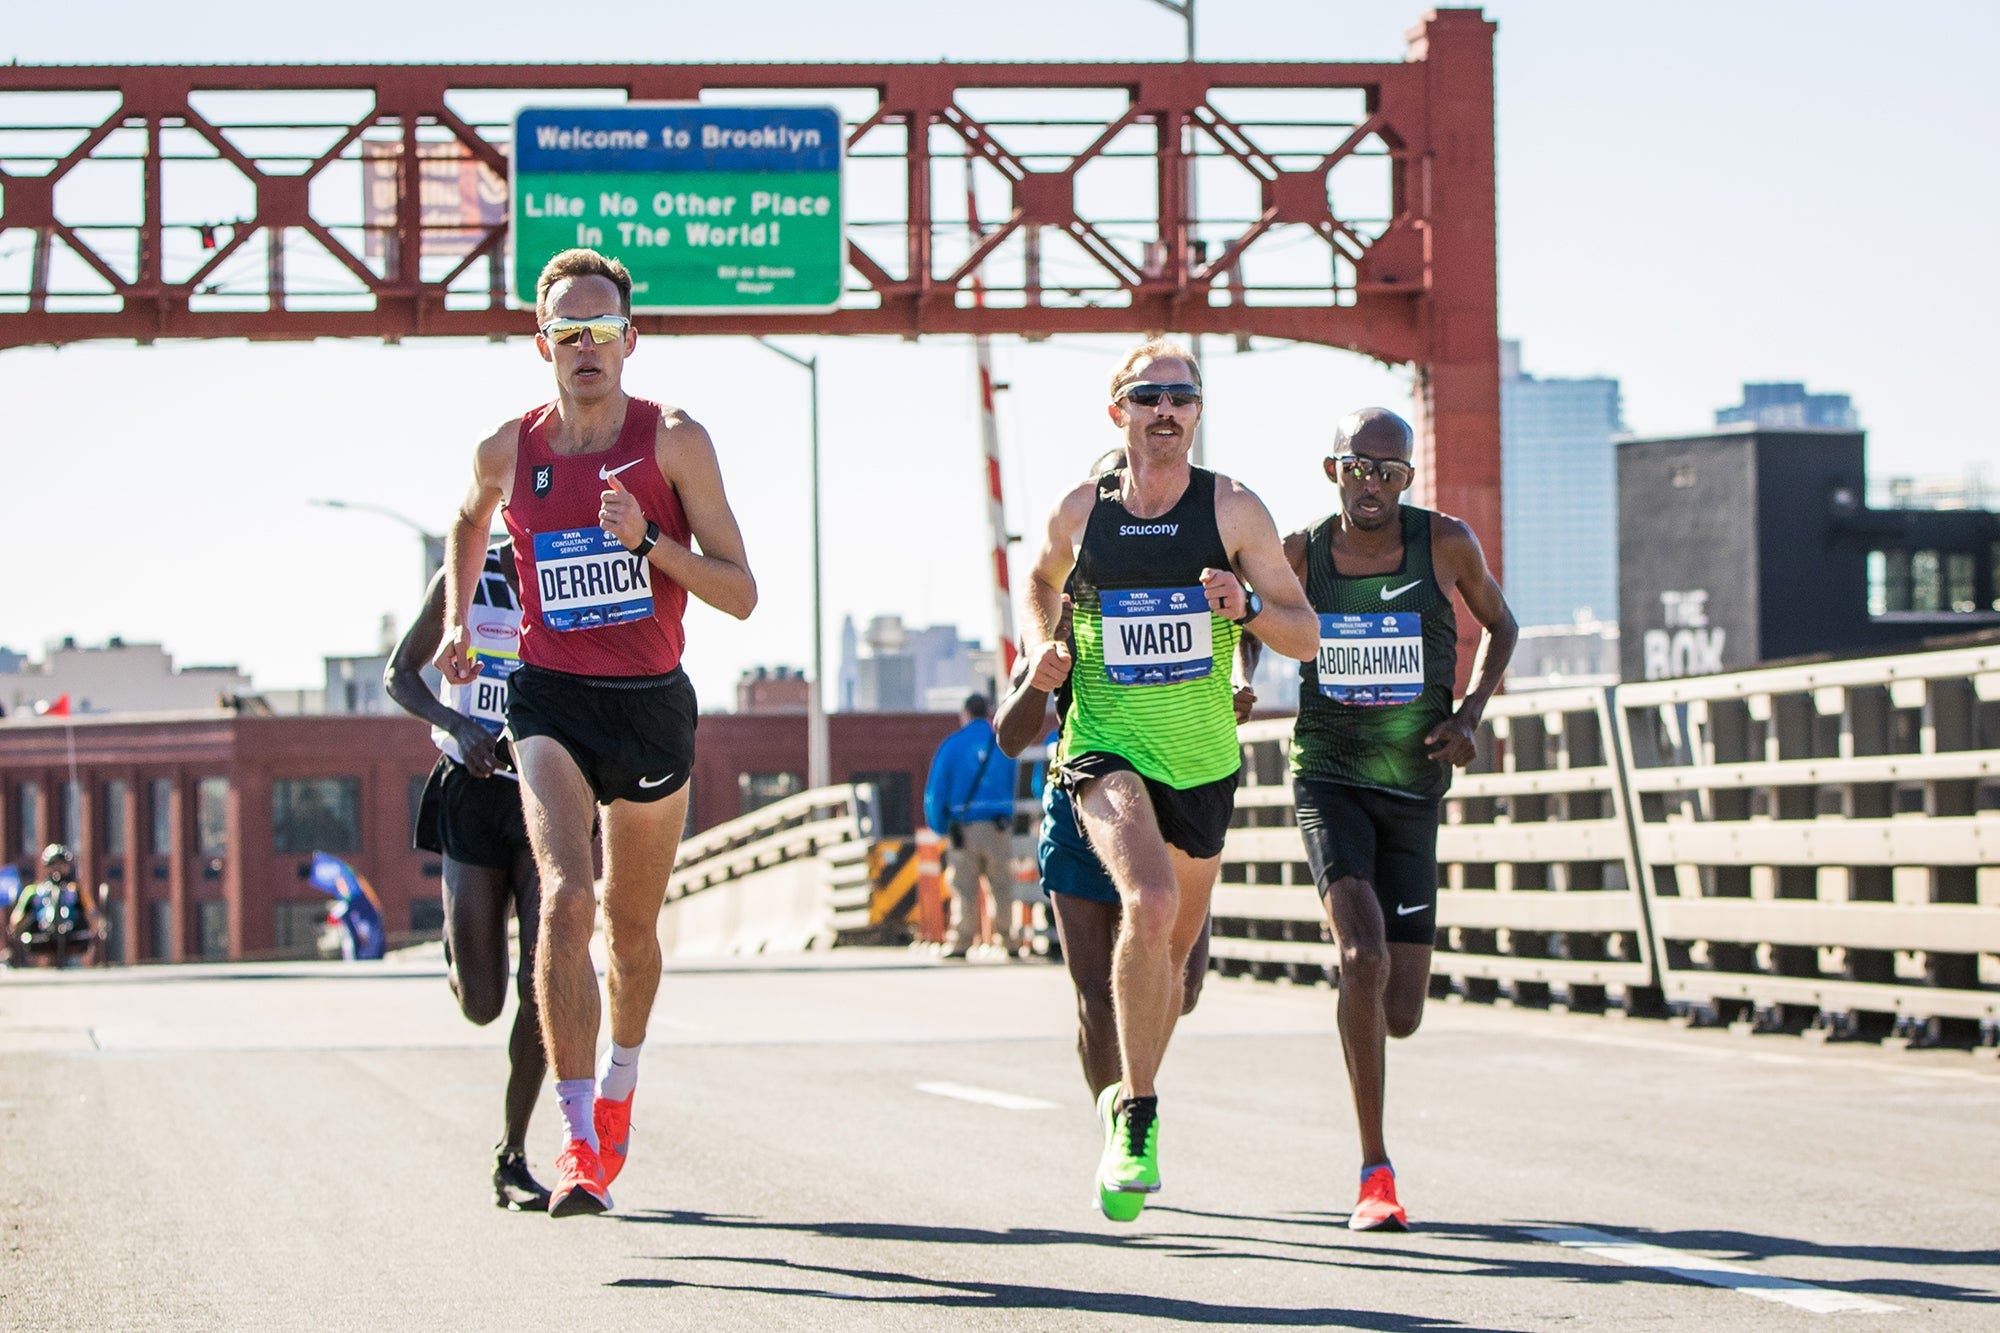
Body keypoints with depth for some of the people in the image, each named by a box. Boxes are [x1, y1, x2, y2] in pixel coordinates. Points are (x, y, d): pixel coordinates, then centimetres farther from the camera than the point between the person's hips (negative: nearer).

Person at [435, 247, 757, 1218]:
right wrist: (457, 622, 17)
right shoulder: (509, 451, 0)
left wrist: (649, 542, -20)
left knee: (633, 927, 16)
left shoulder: (674, 441, -6)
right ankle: (579, 1143, -24)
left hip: (653, 702, 1)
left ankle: (620, 1082, 46)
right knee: (565, 899, -22)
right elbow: (468, 525, 26)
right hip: (552, 700, -1)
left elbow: (740, 593, -7)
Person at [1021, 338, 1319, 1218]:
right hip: (1105, 748, -2)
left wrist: (1246, 607, -22)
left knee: (1173, 949, 17)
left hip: (1203, 758, 2)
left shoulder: (1234, 510, -4)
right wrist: (1042, 646, 2)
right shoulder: (1080, 512, -2)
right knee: (1150, 903, -29)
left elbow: (1305, 635, -3)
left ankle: (1130, 1095, 45)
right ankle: (1136, 1117, -19)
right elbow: (1041, 583, 21)